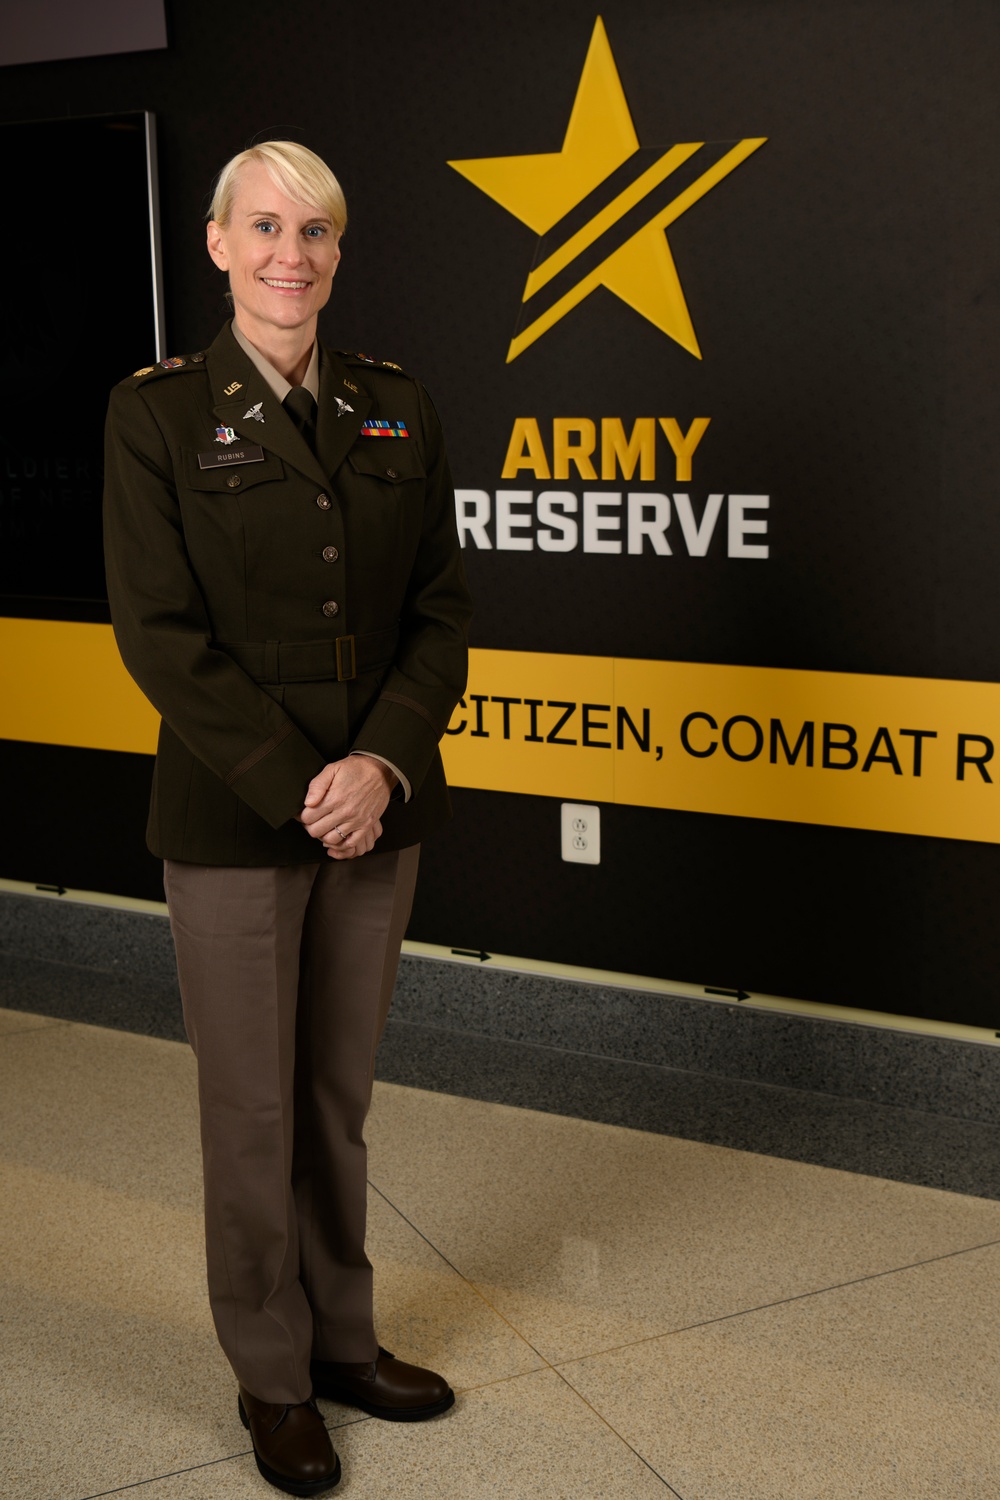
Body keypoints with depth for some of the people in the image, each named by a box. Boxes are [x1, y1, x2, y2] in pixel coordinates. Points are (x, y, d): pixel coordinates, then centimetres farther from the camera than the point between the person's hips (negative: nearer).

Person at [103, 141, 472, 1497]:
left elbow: (442, 609, 4)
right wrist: (296, 788, -16)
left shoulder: (397, 408, 6)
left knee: (340, 1093, 16)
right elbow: (160, 634, -11)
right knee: (253, 1107, 9)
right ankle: (272, 1377, 28)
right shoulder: (157, 413, -5)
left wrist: (380, 763, -11)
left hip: (378, 811, 4)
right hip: (232, 823, -3)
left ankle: (344, 1337, 35)